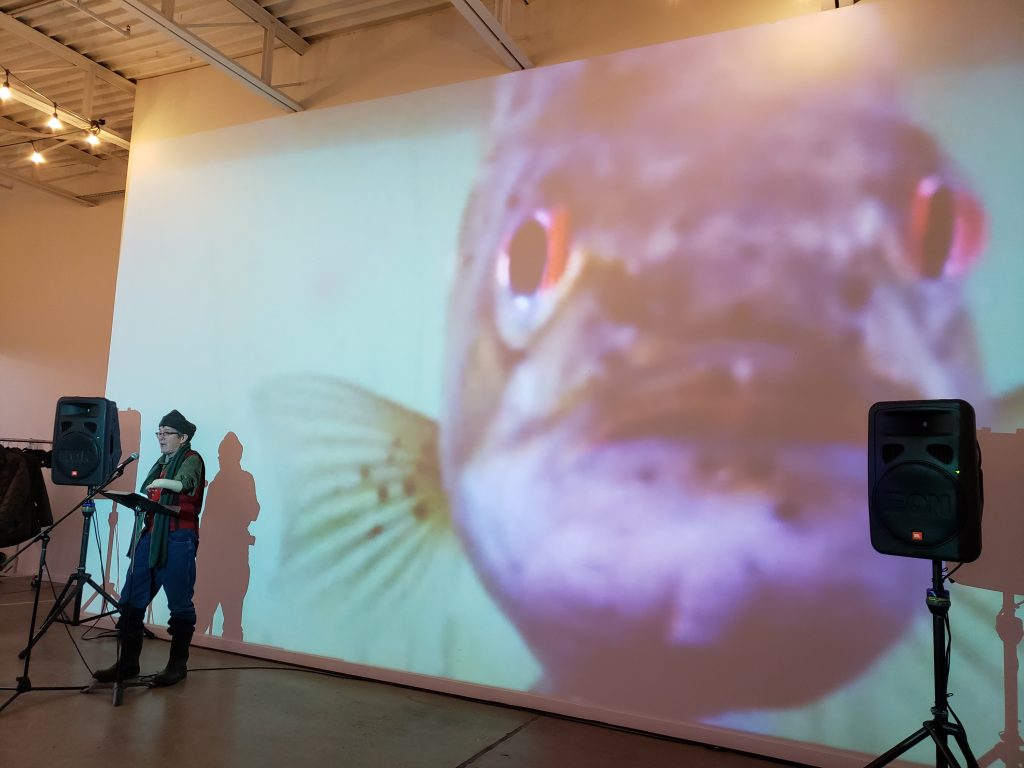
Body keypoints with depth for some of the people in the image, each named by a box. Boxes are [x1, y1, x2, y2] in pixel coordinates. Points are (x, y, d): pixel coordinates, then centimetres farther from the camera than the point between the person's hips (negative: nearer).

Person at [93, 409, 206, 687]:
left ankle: (178, 664, 8)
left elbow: (183, 483, -22)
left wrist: (160, 483, -32)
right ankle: (127, 661, 17)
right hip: (149, 536, 8)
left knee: (179, 603, -1)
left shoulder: (191, 459, -2)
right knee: (131, 599, 6)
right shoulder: (161, 463, 23)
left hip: (178, 539, -8)